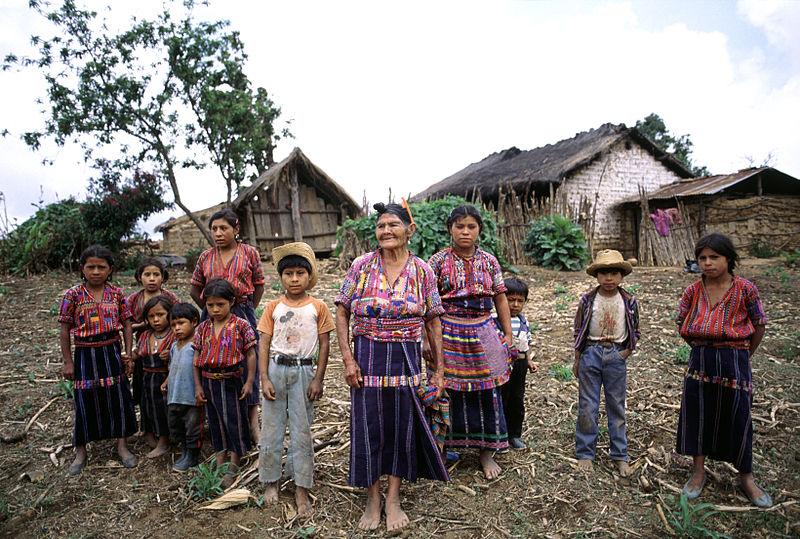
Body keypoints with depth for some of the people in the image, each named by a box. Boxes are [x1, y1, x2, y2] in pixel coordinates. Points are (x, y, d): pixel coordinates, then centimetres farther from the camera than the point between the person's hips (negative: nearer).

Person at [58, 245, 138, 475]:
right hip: (85, 354, -1)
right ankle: (80, 452, 24)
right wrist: (67, 361, -2)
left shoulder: (116, 293, 0)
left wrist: (128, 354, 0)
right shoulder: (73, 295, -4)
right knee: (85, 402, 7)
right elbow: (65, 330, 0)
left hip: (111, 352, 1)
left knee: (119, 398, 6)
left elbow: (126, 326, 4)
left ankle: (122, 445, 22)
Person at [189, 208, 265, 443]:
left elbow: (259, 286, 6)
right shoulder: (206, 257, 8)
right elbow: (195, 290, 16)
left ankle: (252, 421, 9)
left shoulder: (249, 253, 1)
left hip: (242, 312, -2)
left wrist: (246, 311, 0)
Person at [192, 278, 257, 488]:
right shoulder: (203, 327, 3)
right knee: (216, 421, 16)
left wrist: (249, 382, -10)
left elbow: (250, 355, -7)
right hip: (210, 382, 4)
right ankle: (220, 461, 33)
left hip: (233, 381, -4)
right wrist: (198, 385, 4)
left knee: (235, 422, 5)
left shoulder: (241, 326, -9)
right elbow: (197, 357, 7)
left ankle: (233, 468, 19)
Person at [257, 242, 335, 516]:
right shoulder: (273, 307, 3)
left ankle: (301, 488, 18)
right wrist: (264, 378, -5)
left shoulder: (317, 307, -1)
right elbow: (264, 344, 2)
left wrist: (318, 380, -5)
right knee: (271, 427, 9)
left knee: (301, 431, 5)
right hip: (276, 369, 2)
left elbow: (324, 345, 0)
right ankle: (271, 481, 28)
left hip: (303, 370, -1)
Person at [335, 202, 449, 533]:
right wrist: (348, 358, -8)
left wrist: (439, 369, 3)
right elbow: (342, 312, 0)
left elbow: (433, 322, 3)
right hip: (367, 359, 0)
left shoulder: (422, 271, -1)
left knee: (403, 426, 10)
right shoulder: (362, 266, -3)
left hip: (406, 360, 1)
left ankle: (393, 499, 30)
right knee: (368, 427, 8)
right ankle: (372, 499, 29)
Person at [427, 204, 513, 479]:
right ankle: (447, 448, 23)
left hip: (483, 335, 3)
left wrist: (508, 334, 10)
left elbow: (501, 299, 11)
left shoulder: (489, 261, 6)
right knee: (449, 392, 4)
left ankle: (486, 452, 23)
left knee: (487, 392, 6)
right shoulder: (438, 261, -2)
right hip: (449, 334, -2)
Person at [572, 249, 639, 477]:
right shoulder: (588, 300, -3)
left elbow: (635, 332, 11)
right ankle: (585, 453, 16)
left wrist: (627, 352, -2)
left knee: (617, 406, 9)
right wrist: (577, 359, 5)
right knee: (587, 406, 4)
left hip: (616, 356, 1)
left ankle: (620, 455, 21)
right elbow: (579, 331, 4)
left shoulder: (629, 302, 0)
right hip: (591, 353, -1)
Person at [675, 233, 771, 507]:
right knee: (697, 414, 8)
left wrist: (742, 355, 6)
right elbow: (682, 324, 10)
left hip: (735, 361, -2)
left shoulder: (745, 289, -8)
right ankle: (699, 471, 25)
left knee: (738, 419, 7)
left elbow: (759, 325, 1)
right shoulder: (693, 291, -2)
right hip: (700, 360, 2)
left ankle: (746, 477, 26)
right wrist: (702, 349, 8)